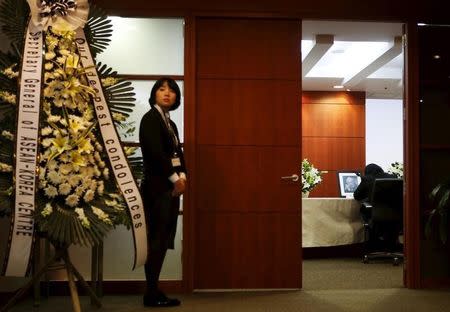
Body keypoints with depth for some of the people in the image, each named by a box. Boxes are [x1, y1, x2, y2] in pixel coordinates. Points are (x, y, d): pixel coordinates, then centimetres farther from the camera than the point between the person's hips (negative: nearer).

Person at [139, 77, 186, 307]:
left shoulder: (170, 123, 19)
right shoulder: (150, 118, -5)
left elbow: (178, 153, 14)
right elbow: (155, 152, -16)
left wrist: (182, 176, -3)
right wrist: (175, 178, -11)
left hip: (171, 187, 8)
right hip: (157, 187, -8)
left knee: (163, 240, 8)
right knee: (156, 240, -7)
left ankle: (154, 290, 14)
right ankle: (151, 294, -1)